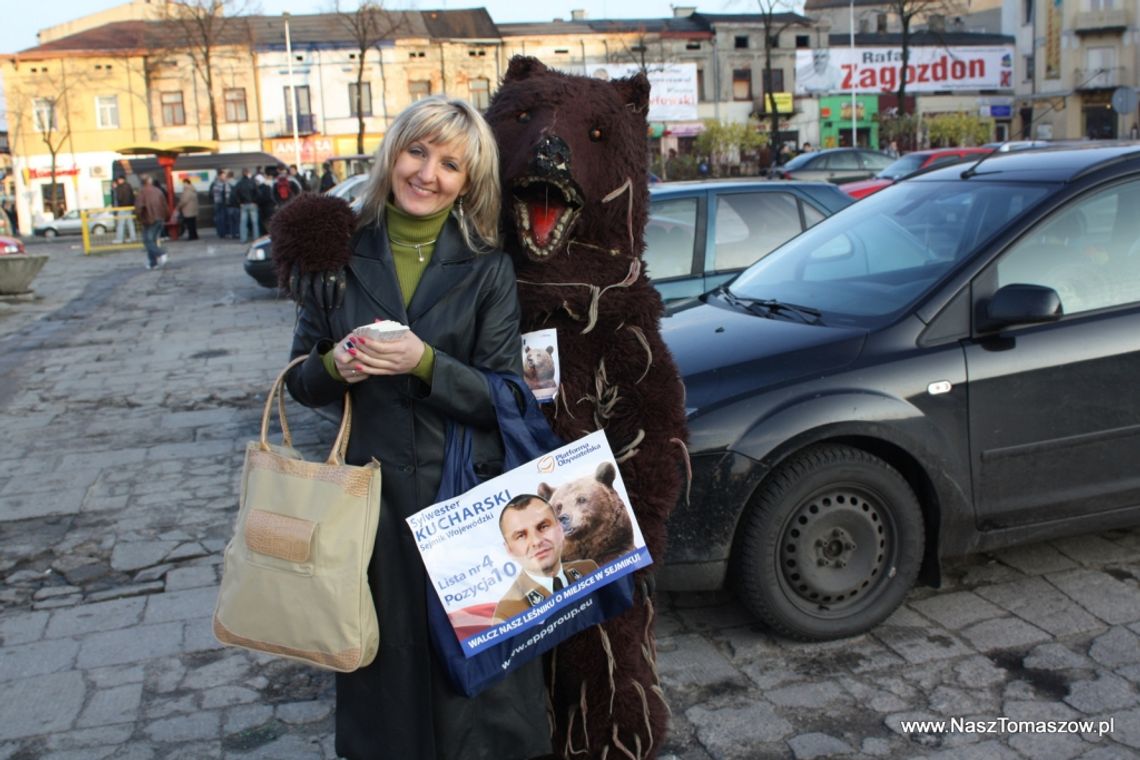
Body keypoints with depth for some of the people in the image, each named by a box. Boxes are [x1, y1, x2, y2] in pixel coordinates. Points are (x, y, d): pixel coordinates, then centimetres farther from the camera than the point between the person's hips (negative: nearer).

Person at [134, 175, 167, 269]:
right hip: (160, 219, 6)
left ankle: (160, 254, -22)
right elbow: (164, 205, 8)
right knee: (153, 240, 14)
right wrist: (163, 218, 17)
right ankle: (153, 263, 13)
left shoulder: (142, 192, -11)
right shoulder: (158, 191, 6)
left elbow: (138, 206, -19)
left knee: (148, 240, 1)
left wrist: (139, 217, -5)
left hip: (149, 220, -6)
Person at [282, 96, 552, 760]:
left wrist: (426, 364, -21)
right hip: (369, 489, 2)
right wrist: (334, 367, -14)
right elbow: (301, 381, 8)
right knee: (385, 654, 11)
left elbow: (506, 398, -6)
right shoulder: (341, 253, 3)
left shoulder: (487, 268, -1)